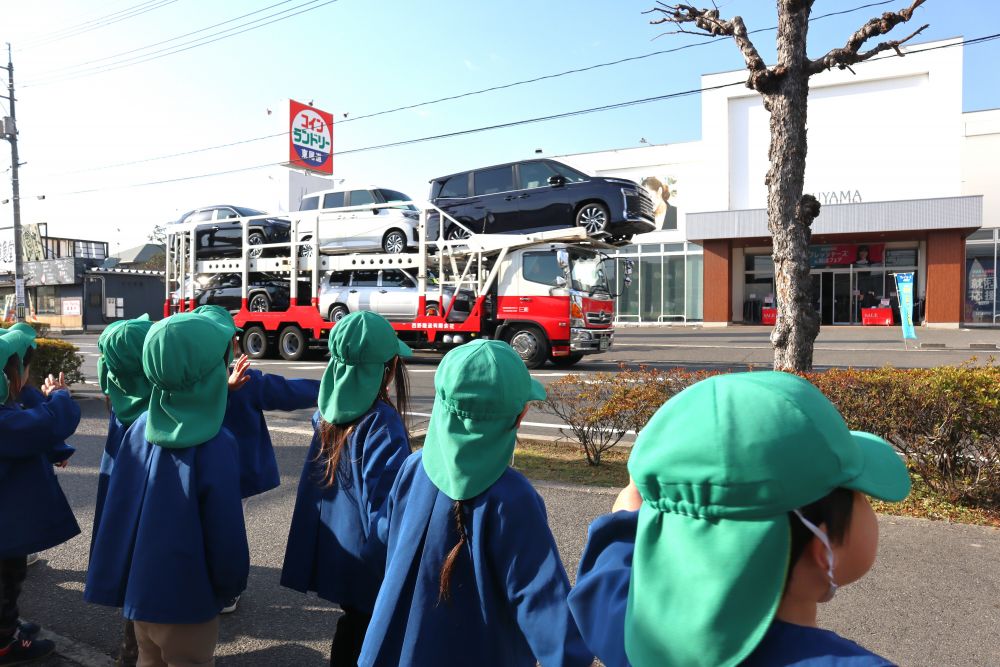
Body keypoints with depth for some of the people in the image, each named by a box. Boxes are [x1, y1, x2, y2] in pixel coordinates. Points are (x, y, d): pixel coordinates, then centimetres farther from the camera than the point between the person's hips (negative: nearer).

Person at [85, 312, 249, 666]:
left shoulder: (141, 426, -7)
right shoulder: (215, 445, -25)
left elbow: (119, 505, 5)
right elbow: (226, 532, -19)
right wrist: (230, 586, -1)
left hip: (138, 588, 6)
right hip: (185, 599, -6)